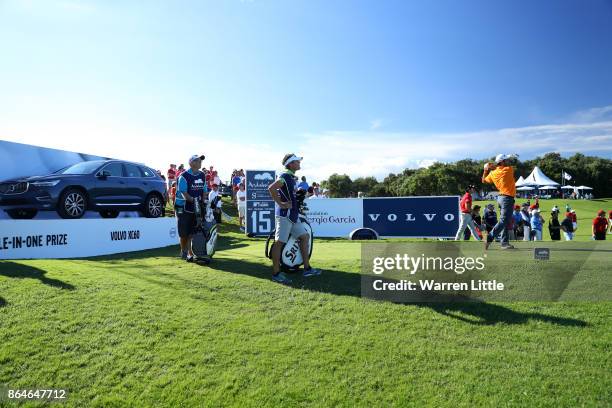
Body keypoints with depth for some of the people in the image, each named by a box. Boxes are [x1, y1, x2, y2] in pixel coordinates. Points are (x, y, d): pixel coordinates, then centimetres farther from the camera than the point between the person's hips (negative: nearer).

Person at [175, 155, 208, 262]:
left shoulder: (202, 176, 8)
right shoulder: (184, 176, -12)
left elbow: (204, 191, 12)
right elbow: (184, 193, -18)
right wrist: (194, 201, -28)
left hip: (197, 209, 5)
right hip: (183, 208, -5)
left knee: (192, 232, 3)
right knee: (184, 233, 4)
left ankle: (190, 253, 8)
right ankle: (183, 252, 20)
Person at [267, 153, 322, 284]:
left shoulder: (292, 177, 16)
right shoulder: (285, 176, -13)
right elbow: (271, 188, -27)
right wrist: (280, 204, -22)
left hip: (293, 214, 10)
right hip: (284, 214, -10)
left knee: (304, 236, 12)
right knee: (279, 242, -5)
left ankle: (307, 268, 18)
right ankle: (276, 274, 1)